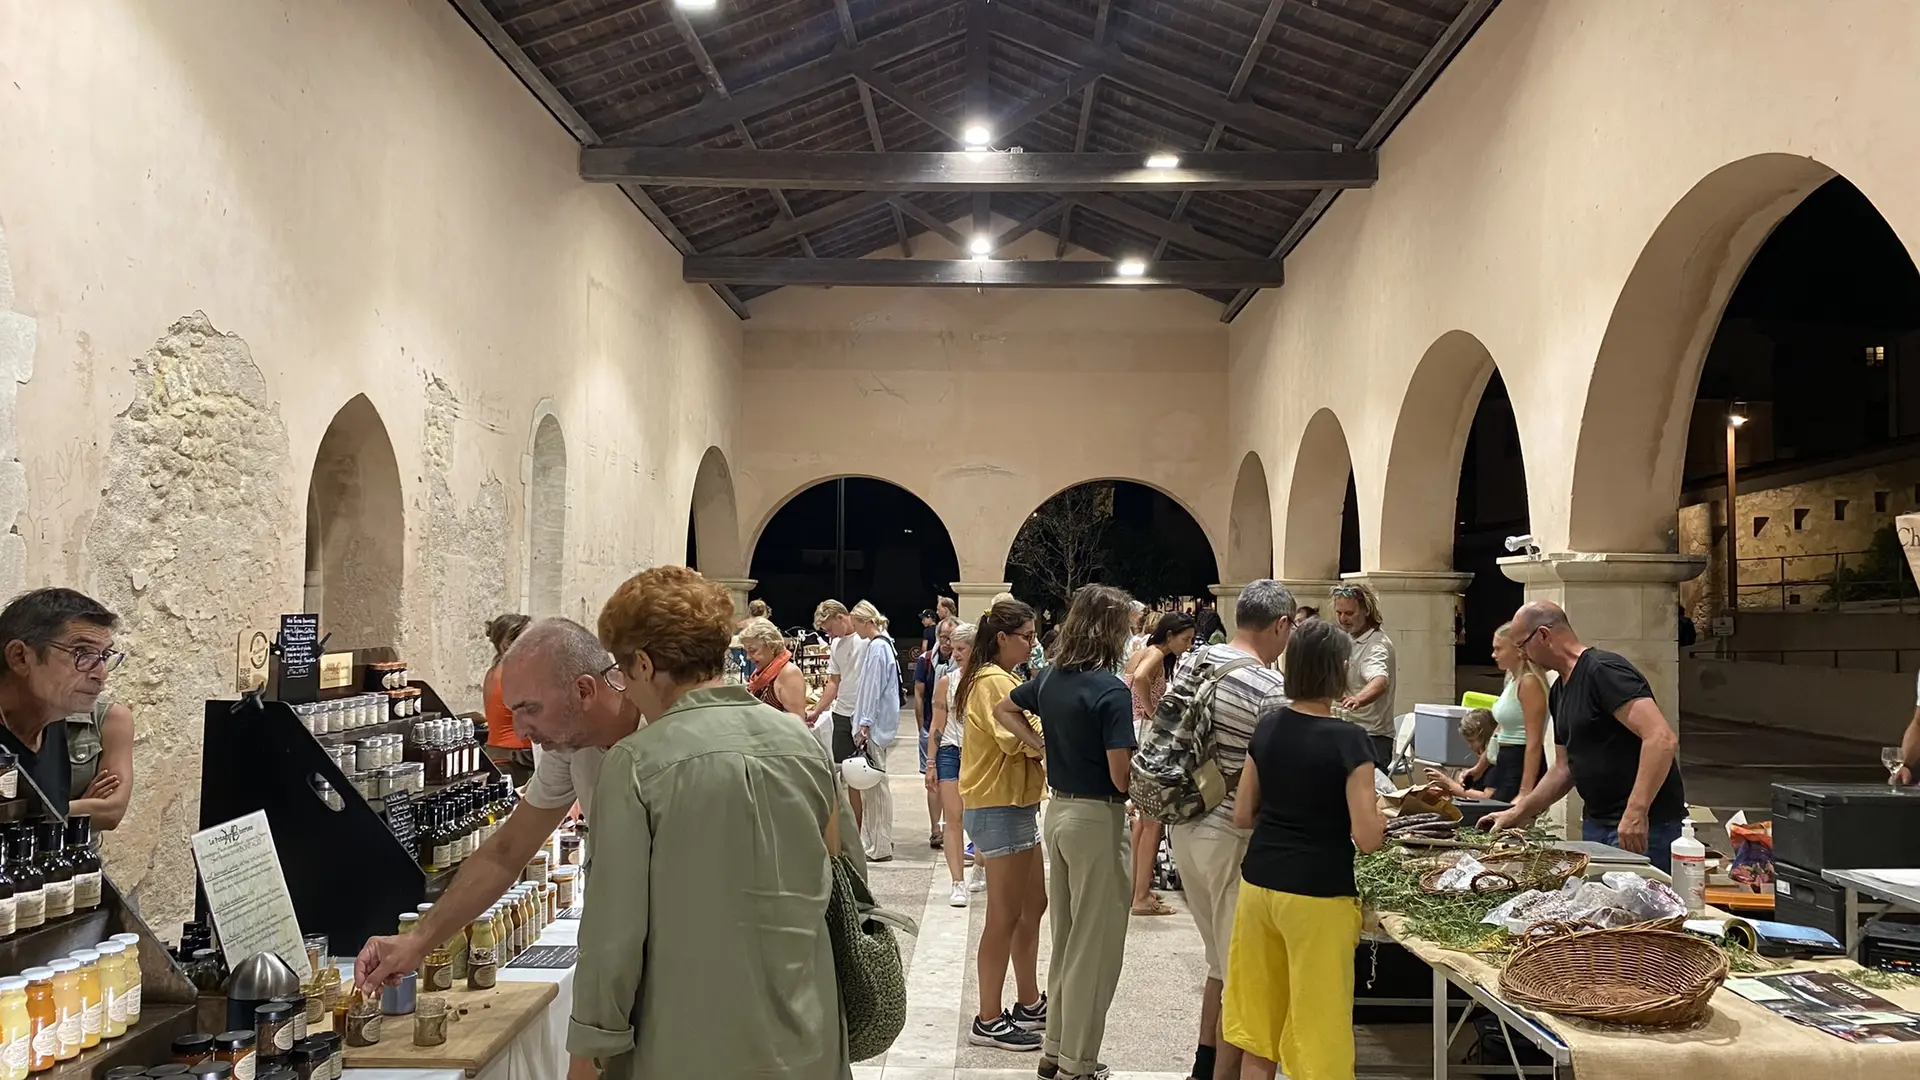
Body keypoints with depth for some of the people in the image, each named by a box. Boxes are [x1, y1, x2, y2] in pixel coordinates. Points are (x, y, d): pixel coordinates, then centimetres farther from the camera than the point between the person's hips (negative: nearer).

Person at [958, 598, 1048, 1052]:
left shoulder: (999, 679, 16)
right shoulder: (994, 682, -17)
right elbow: (1022, 739, -26)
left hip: (1015, 805, 11)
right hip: (1000, 809, -11)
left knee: (1032, 906, 18)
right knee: (1005, 915, -3)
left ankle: (1029, 1004, 29)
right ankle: (989, 1021, 6)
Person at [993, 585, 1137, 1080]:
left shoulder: (1050, 677, 4)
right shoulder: (1111, 690, -20)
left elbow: (1003, 710, 21)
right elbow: (1122, 777, -21)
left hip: (1059, 810, 8)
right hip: (1098, 819, -8)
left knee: (1066, 939, 19)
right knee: (1095, 945, 4)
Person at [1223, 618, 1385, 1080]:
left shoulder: (1268, 727, 3)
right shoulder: (1349, 741, -14)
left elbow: (1242, 815, 9)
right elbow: (1368, 839, -16)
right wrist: (1379, 817, 4)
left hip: (1258, 882, 6)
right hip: (1316, 894, -6)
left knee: (1257, 1031, 16)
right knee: (1317, 1035, 6)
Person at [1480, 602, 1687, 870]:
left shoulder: (1604, 671, -15)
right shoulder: (1560, 690, 14)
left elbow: (1663, 739, -25)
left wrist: (1636, 812, -29)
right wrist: (1517, 814, 16)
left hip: (1645, 828, -9)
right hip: (1597, 824, 9)